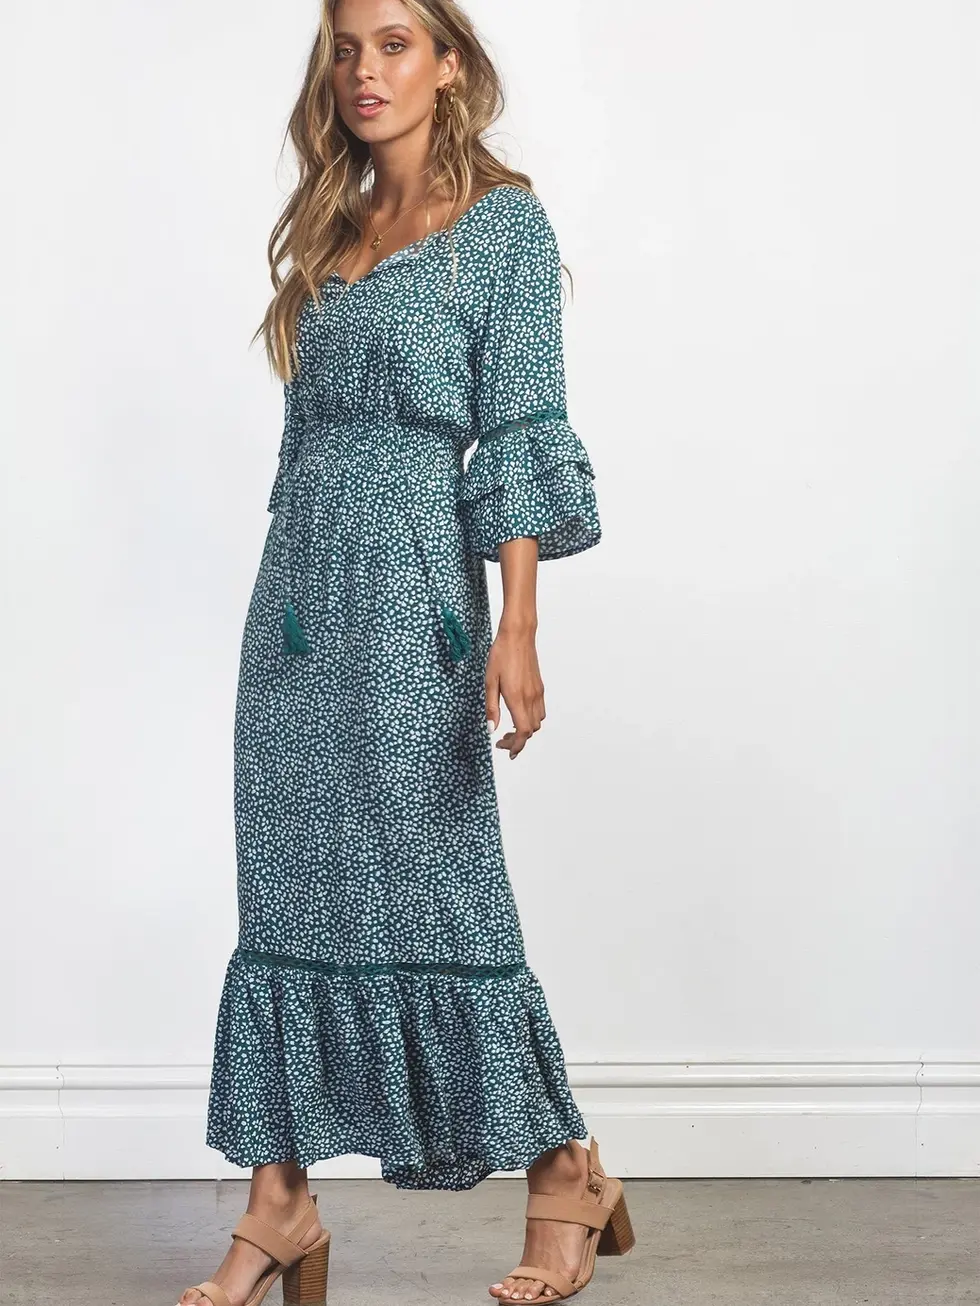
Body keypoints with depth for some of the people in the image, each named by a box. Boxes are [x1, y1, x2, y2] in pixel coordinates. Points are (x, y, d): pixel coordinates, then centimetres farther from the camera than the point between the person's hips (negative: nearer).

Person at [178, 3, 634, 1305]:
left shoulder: (505, 221, -3)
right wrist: (296, 594, 15)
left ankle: (568, 1176, 14)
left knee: (440, 888, -3)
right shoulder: (330, 231, 16)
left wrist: (517, 630, -18)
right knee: (288, 889, 5)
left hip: (411, 584, -7)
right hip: (298, 582, 7)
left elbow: (522, 437, -11)